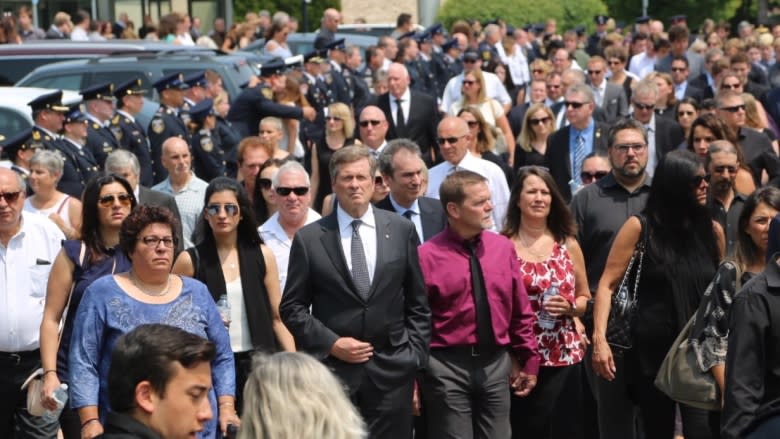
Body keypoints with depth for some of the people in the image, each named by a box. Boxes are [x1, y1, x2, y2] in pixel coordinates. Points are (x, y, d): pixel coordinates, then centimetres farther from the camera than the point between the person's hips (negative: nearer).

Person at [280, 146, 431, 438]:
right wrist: (331, 343, -8)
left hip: (392, 372, 1)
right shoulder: (308, 239, 1)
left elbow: (418, 304, 10)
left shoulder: (401, 231, 6)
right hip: (333, 370, -1)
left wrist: (414, 357, 3)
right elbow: (292, 307, 3)